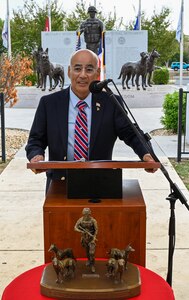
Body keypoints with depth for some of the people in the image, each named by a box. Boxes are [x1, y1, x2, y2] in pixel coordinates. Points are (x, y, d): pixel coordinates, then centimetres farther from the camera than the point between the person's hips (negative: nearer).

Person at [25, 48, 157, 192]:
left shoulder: (111, 103, 2)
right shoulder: (49, 103, 3)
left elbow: (131, 134, 4)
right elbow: (36, 140, 7)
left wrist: (146, 154, -15)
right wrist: (36, 155, -14)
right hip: (61, 184, 1)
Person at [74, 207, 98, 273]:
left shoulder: (93, 221, -18)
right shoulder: (80, 220, -11)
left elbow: (96, 230, -9)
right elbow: (75, 227, -7)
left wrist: (94, 237, -19)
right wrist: (80, 231, -25)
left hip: (91, 238, -3)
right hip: (84, 237, 3)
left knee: (92, 252, -11)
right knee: (87, 251, 21)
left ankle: (92, 265, 3)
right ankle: (89, 260, 48)